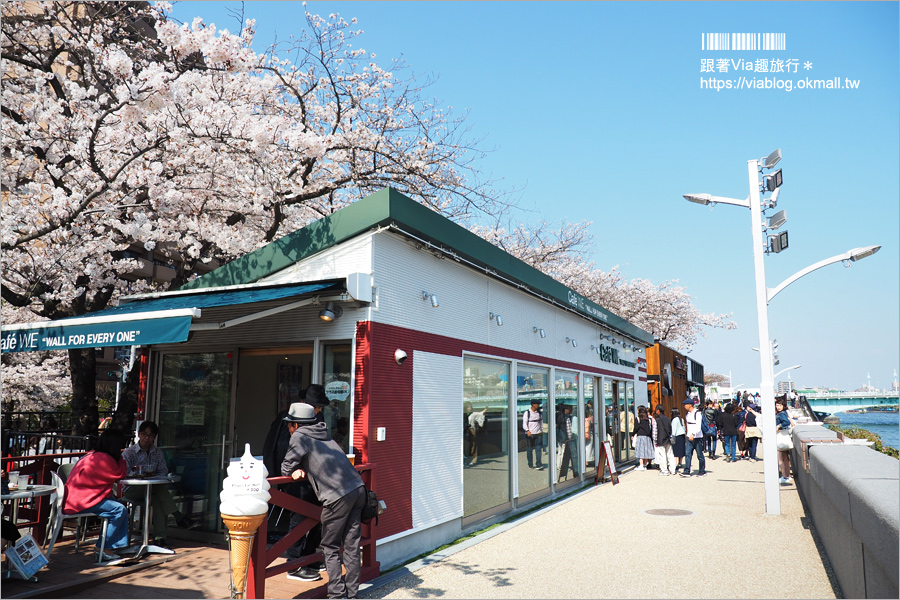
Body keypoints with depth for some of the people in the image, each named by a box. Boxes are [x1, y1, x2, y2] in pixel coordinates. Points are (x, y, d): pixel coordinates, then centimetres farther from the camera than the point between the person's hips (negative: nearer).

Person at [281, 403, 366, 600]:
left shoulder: (299, 436, 2)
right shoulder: (324, 434, 23)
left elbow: (286, 468, 3)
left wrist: (295, 471, 19)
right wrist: (303, 469, 16)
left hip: (339, 496, -7)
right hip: (358, 489, 7)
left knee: (330, 547, 6)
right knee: (351, 545, 12)